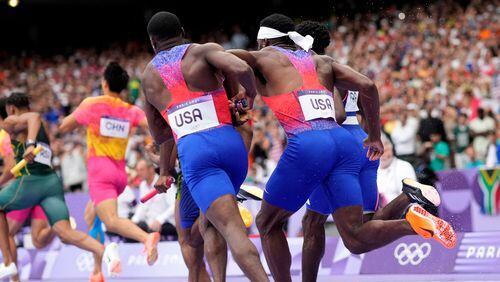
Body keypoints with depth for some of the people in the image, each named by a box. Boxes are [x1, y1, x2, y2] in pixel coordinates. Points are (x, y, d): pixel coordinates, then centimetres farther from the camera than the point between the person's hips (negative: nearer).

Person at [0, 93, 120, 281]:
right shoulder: (42, 128, 30)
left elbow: (34, 117, -16)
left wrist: (30, 144, -31)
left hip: (31, 181, -6)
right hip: (52, 181, 6)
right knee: (65, 233, -10)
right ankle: (102, 251, -37)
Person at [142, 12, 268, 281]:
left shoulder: (149, 77, 21)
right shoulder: (203, 51, 10)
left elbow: (159, 135, 29)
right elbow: (242, 69, -10)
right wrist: (251, 91, 10)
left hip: (192, 152, -1)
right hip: (230, 143, 1)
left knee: (232, 228, -13)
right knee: (209, 222, 22)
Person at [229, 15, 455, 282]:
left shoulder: (265, 58, 15)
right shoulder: (321, 62, 27)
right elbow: (367, 86, 16)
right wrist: (374, 136, 26)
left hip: (307, 147, -5)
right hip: (344, 142, 5)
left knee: (267, 223, 17)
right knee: (356, 240, 0)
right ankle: (411, 221, -24)